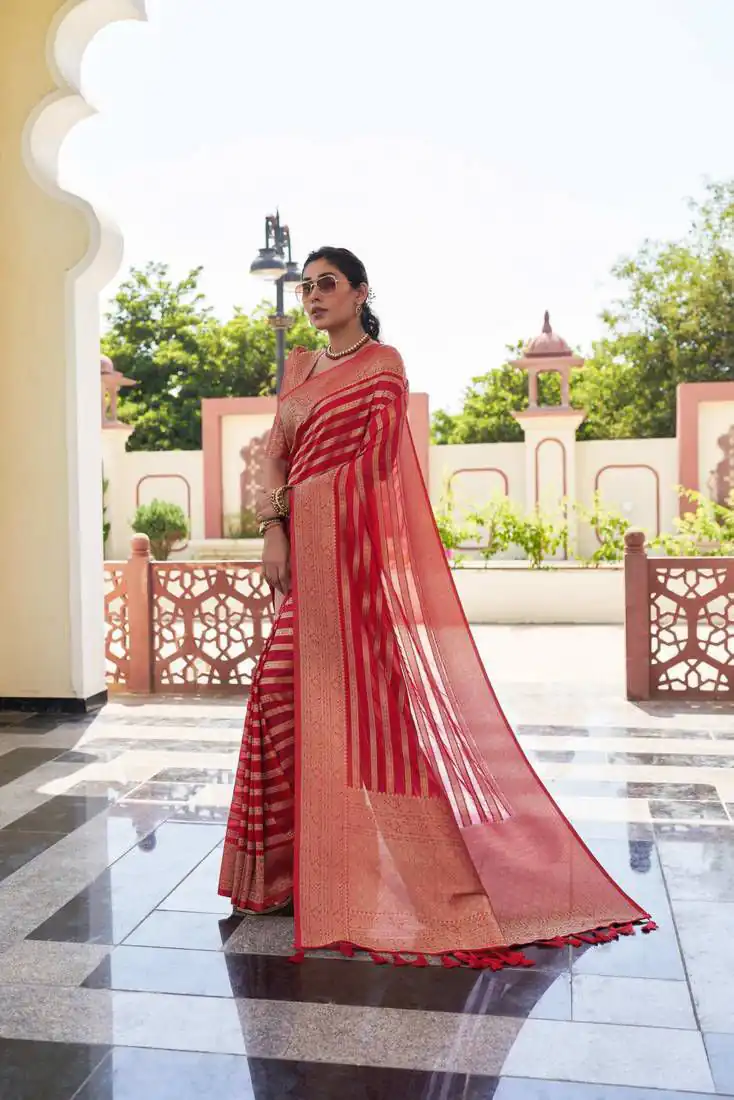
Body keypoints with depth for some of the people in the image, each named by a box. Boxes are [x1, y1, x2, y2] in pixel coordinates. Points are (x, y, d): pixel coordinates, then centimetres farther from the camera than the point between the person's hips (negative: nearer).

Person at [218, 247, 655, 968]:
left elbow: (374, 468, -8)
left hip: (355, 543, -7)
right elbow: (277, 455, 12)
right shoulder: (299, 368, 19)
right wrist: (274, 529, -1)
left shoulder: (383, 365, -1)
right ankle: (288, 861, 19)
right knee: (281, 687, 5)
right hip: (305, 544, 7)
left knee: (354, 694, -6)